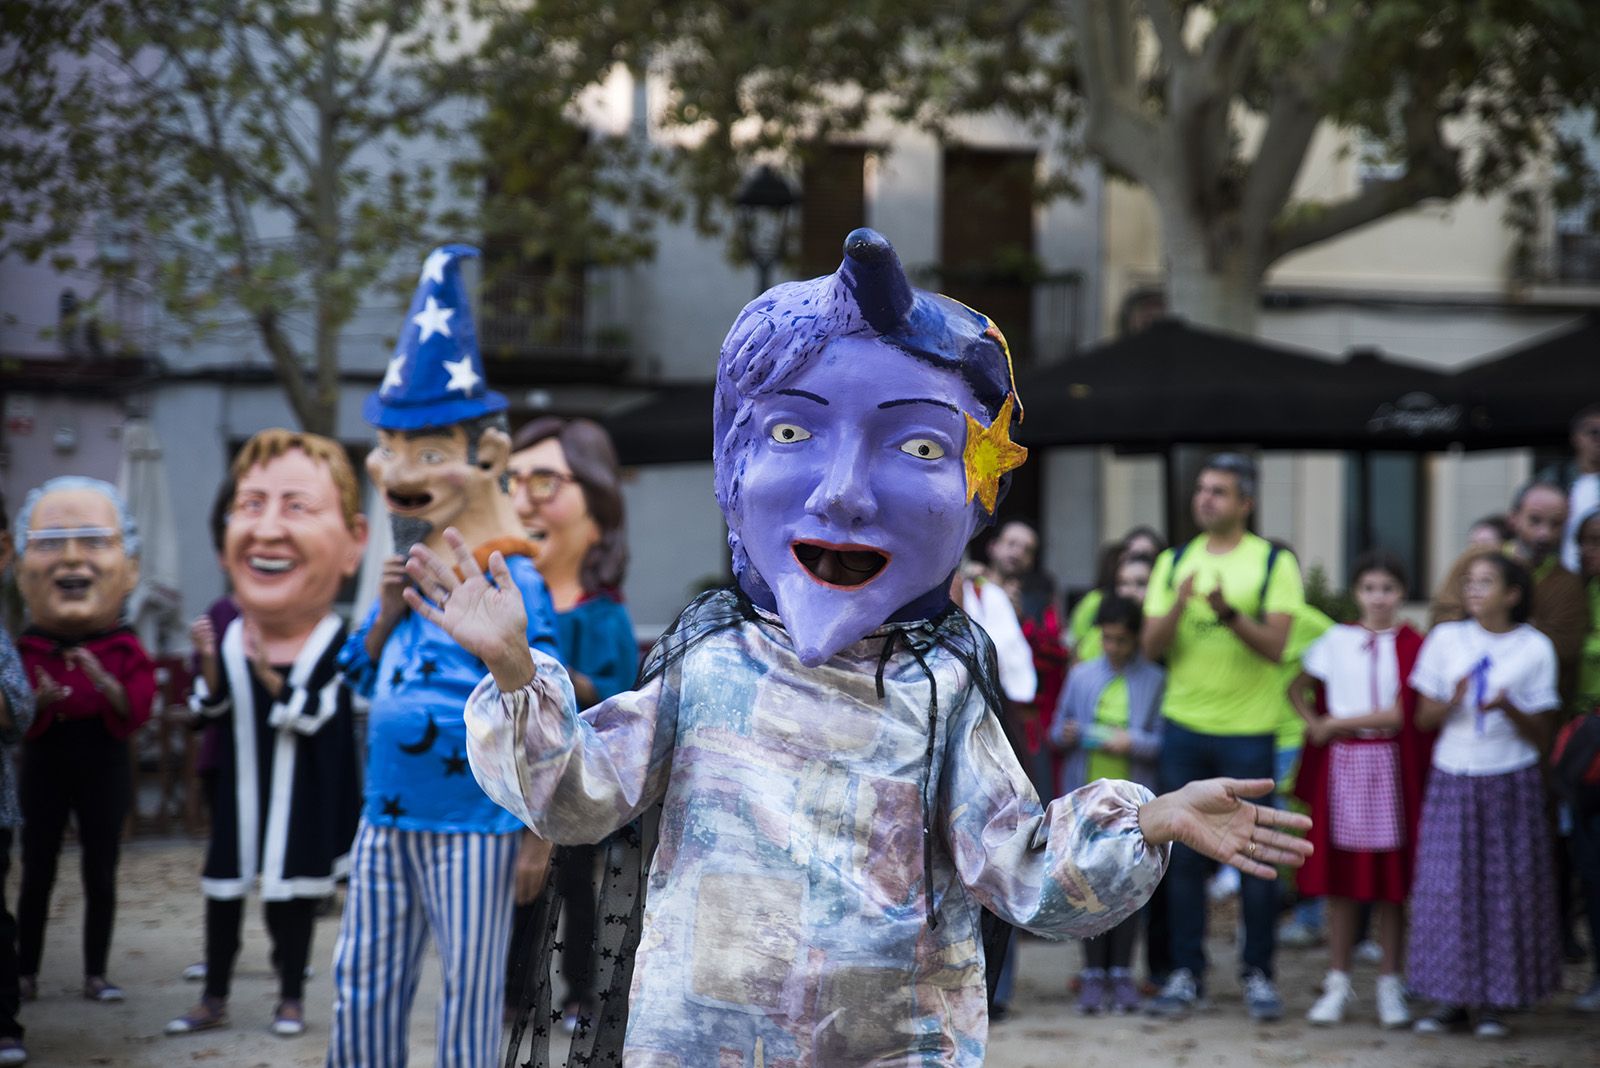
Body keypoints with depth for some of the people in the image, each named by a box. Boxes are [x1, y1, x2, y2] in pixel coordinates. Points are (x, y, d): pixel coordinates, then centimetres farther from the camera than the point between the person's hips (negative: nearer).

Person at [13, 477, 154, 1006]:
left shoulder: (126, 650, -1)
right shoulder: (26, 650, -1)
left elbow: (135, 714, -11)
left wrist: (107, 685, -29)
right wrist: (39, 701, -26)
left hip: (104, 770, 0)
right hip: (44, 769, 0)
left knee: (101, 876, 3)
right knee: (37, 874, 2)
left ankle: (95, 975, 10)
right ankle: (26, 974, 9)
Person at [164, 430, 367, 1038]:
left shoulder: (337, 644, -16)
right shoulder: (224, 634, -5)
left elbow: (315, 718, -21)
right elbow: (207, 712, 2)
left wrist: (272, 678, -29)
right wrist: (209, 664, -14)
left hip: (305, 793, -4)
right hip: (236, 785, 4)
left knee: (294, 893, 6)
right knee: (222, 890, 12)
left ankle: (291, 998, 22)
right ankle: (214, 999, 25)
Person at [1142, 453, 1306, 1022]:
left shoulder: (1274, 563, -2)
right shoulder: (1174, 563, 9)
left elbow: (1275, 645, -11)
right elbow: (1153, 646, 3)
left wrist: (1229, 613, -27)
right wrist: (1179, 605, -17)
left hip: (1249, 730, -3)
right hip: (1184, 725, 3)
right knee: (1184, 856, 6)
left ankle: (1258, 973, 11)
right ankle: (1186, 974, 13)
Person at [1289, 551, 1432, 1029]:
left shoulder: (1411, 645, -1)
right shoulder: (1336, 640, 7)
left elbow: (1402, 714, -9)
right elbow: (1298, 686, 17)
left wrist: (1337, 723, -7)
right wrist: (1314, 723, -1)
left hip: (1390, 765, -2)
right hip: (1340, 763, 2)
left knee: (1390, 880, 1)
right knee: (1339, 877, 3)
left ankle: (1390, 984, 10)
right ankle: (1339, 982, 11)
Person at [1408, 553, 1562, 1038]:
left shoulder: (1534, 648, -1)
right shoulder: (1446, 639, 3)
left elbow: (1541, 735, 0)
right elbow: (1424, 719, 5)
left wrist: (1509, 708, -19)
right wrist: (1452, 702, -16)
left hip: (1511, 782, -1)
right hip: (1452, 779, 1)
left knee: (1508, 885, -1)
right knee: (1448, 884, -2)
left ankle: (1496, 1002, 9)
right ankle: (1452, 999, 7)